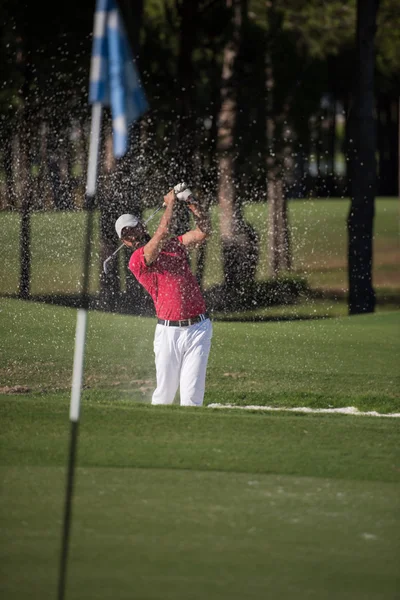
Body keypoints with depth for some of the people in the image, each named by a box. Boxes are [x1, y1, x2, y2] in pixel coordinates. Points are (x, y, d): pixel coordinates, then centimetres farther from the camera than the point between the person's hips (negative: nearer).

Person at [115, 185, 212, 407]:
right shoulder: (137, 261, -4)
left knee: (192, 393, -5)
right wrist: (170, 203, -4)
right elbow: (163, 232, -16)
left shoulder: (174, 245, 15)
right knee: (165, 392, 2)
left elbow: (203, 230, 8)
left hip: (198, 328, 3)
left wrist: (192, 202, -3)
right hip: (169, 330, -3)